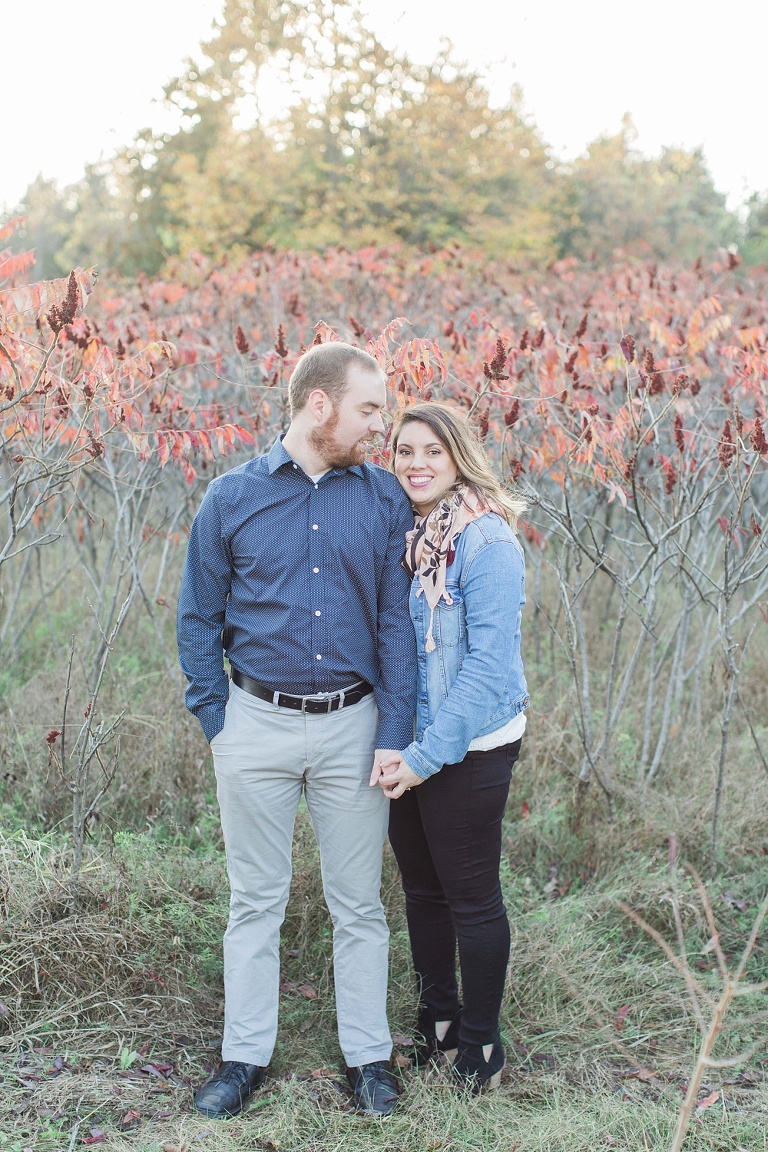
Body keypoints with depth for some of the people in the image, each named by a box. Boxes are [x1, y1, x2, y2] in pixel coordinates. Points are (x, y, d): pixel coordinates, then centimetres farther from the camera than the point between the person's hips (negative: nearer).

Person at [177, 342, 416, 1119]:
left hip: (352, 725, 1)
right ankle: (245, 1056, 24)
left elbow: (397, 621, 0)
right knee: (256, 901, 11)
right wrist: (215, 719, -2)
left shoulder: (384, 499, 0)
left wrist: (394, 734, -6)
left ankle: (367, 1057, 24)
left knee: (358, 904, 10)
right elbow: (198, 619, 5)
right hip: (258, 724, 0)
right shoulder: (232, 498, -2)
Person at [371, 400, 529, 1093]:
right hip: (407, 746, 7)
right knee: (422, 888, 17)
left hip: (469, 749, -7)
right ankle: (437, 1022, 34)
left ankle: (480, 1045, 21)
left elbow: (489, 665, -20)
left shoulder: (487, 541, -16)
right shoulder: (402, 535, 6)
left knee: (472, 898, 5)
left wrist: (426, 756, -20)